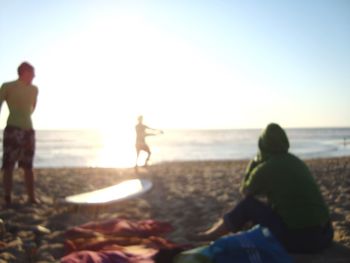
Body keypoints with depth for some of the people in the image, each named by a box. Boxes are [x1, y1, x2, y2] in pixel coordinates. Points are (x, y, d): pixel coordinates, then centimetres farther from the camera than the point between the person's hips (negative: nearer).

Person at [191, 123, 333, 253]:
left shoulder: (264, 168, -7)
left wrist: (254, 162, 17)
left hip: (297, 238, -7)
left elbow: (245, 192, 13)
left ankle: (209, 235, 25)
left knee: (248, 204, 8)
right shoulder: (297, 162, 14)